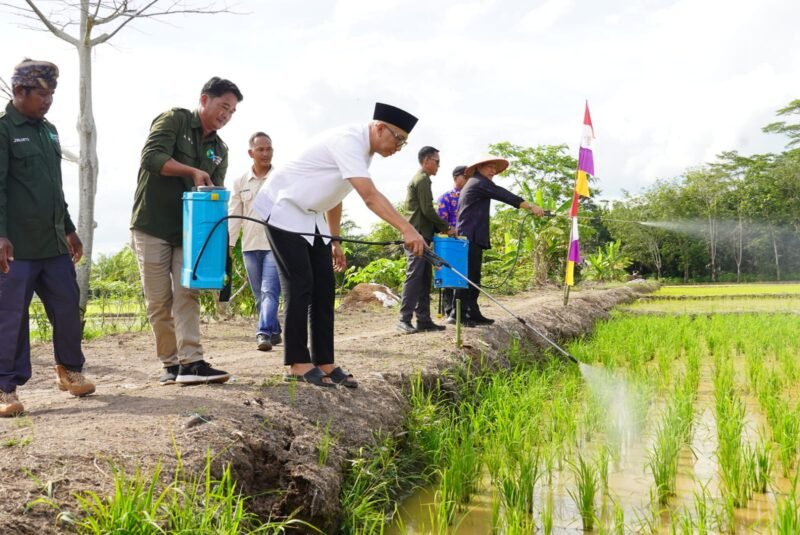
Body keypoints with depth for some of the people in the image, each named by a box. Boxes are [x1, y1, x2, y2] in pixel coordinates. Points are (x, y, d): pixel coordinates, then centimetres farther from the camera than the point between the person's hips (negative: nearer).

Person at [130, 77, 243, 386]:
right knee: (159, 300, 0)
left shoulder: (219, 150, 14)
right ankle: (171, 363, 8)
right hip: (152, 224, -4)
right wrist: (192, 171, -21)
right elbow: (151, 156, -17)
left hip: (188, 230, 5)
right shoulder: (174, 120, -2)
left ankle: (190, 363, -12)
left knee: (186, 295, -7)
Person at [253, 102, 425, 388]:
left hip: (309, 215, 9)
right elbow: (370, 196, -37)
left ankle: (324, 363, 5)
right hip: (283, 209, -9)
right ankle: (298, 364, -4)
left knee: (324, 287, 2)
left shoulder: (362, 150, 6)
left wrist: (334, 243, 17)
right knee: (300, 286, -11)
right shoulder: (348, 141, -25)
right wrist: (407, 230, -44)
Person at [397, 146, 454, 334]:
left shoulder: (418, 179, 23)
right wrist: (446, 227, -5)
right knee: (414, 276, -12)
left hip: (420, 235, 10)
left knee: (425, 278, 8)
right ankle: (404, 319, -13)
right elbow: (427, 210, -16)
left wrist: (440, 228, 16)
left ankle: (423, 319, 8)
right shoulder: (423, 179, -9)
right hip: (418, 235, -10)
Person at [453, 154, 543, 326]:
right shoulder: (480, 182, -6)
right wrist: (531, 206, -16)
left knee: (473, 277, 8)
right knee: (468, 276, -13)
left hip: (470, 237, 11)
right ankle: (458, 313, -16)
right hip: (471, 237, -11)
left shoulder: (473, 184, 26)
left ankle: (473, 314, 9)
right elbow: (504, 195, -14)